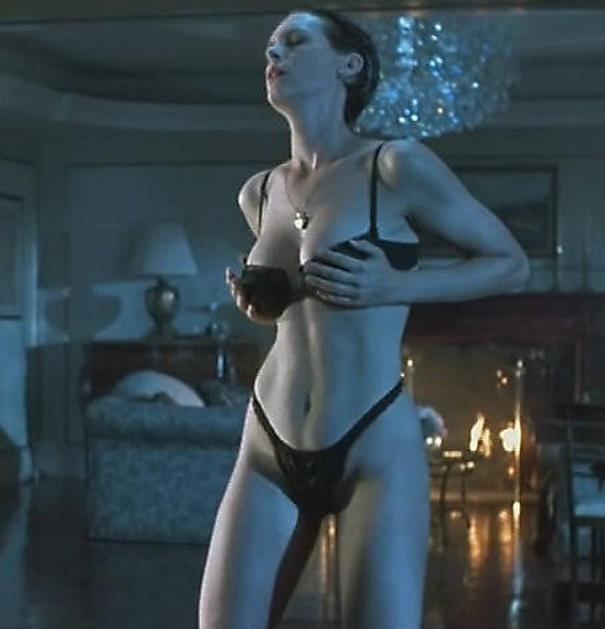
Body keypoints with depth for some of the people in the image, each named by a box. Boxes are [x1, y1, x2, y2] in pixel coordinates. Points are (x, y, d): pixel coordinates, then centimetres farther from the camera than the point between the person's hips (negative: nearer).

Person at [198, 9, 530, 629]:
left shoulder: (394, 166, -7)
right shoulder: (259, 193, 10)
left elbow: (510, 263, 0)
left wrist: (396, 286, -13)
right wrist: (257, 302, 4)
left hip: (375, 448, -5)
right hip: (269, 448, 5)